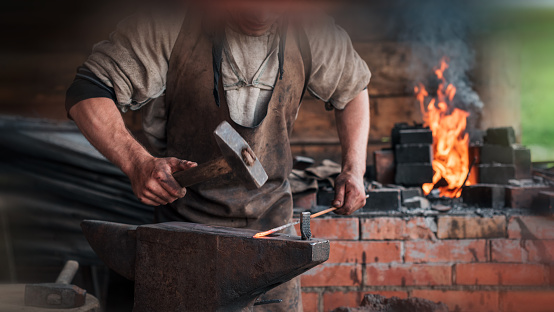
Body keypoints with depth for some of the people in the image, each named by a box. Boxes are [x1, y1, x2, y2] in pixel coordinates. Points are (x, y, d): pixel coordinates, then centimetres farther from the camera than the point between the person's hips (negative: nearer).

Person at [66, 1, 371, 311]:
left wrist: (354, 169, 1)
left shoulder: (312, 32, -7)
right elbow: (87, 92, -16)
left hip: (271, 222, 3)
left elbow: (353, 86, 13)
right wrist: (138, 163, -31)